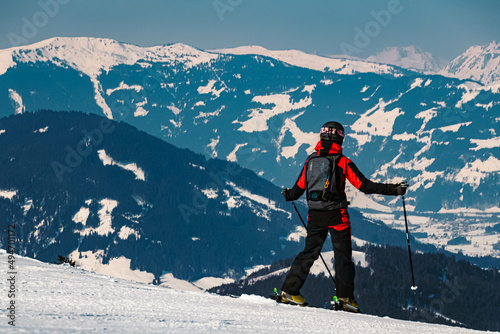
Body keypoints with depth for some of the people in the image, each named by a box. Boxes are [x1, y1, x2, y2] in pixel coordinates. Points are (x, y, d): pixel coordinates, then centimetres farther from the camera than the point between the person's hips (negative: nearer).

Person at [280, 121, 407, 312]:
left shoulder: (311, 160, 3)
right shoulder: (342, 162, -8)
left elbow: (298, 190, 9)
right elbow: (365, 186, -11)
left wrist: (287, 195, 33)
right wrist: (394, 190, -8)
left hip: (315, 216, 4)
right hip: (336, 216, -4)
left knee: (309, 253, 13)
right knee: (343, 255, 5)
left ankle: (289, 291, 10)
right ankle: (345, 296, 0)